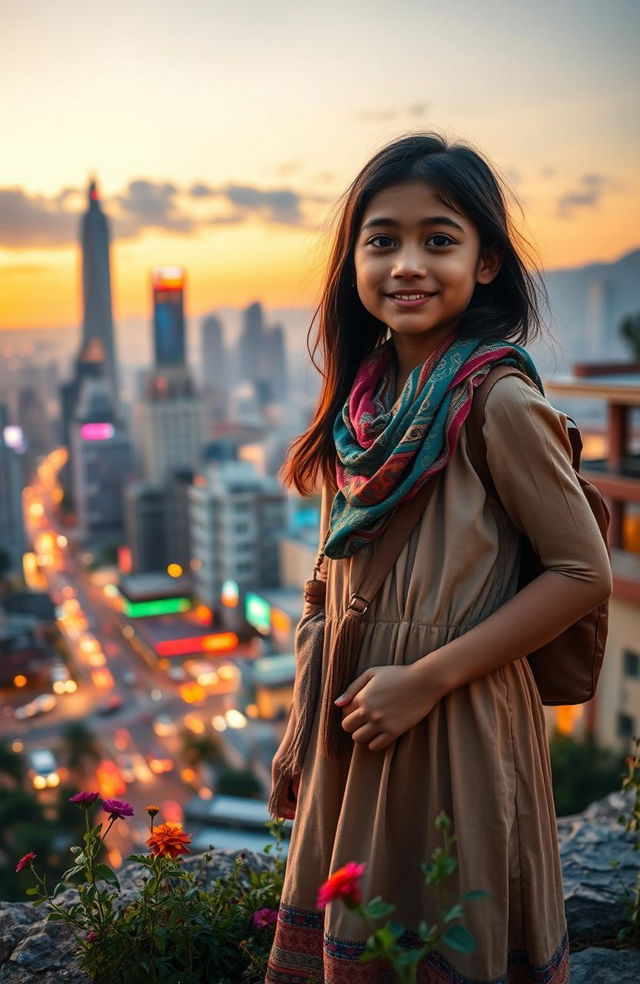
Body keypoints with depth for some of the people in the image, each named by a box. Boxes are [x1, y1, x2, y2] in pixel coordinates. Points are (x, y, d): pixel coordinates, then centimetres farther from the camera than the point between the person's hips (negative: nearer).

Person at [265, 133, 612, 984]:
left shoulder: (498, 402, -17)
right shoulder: (366, 398, 2)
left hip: (456, 728, -6)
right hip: (353, 728, 6)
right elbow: (341, 581, 8)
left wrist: (427, 678, -18)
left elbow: (584, 571, -15)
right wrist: (301, 739, 11)